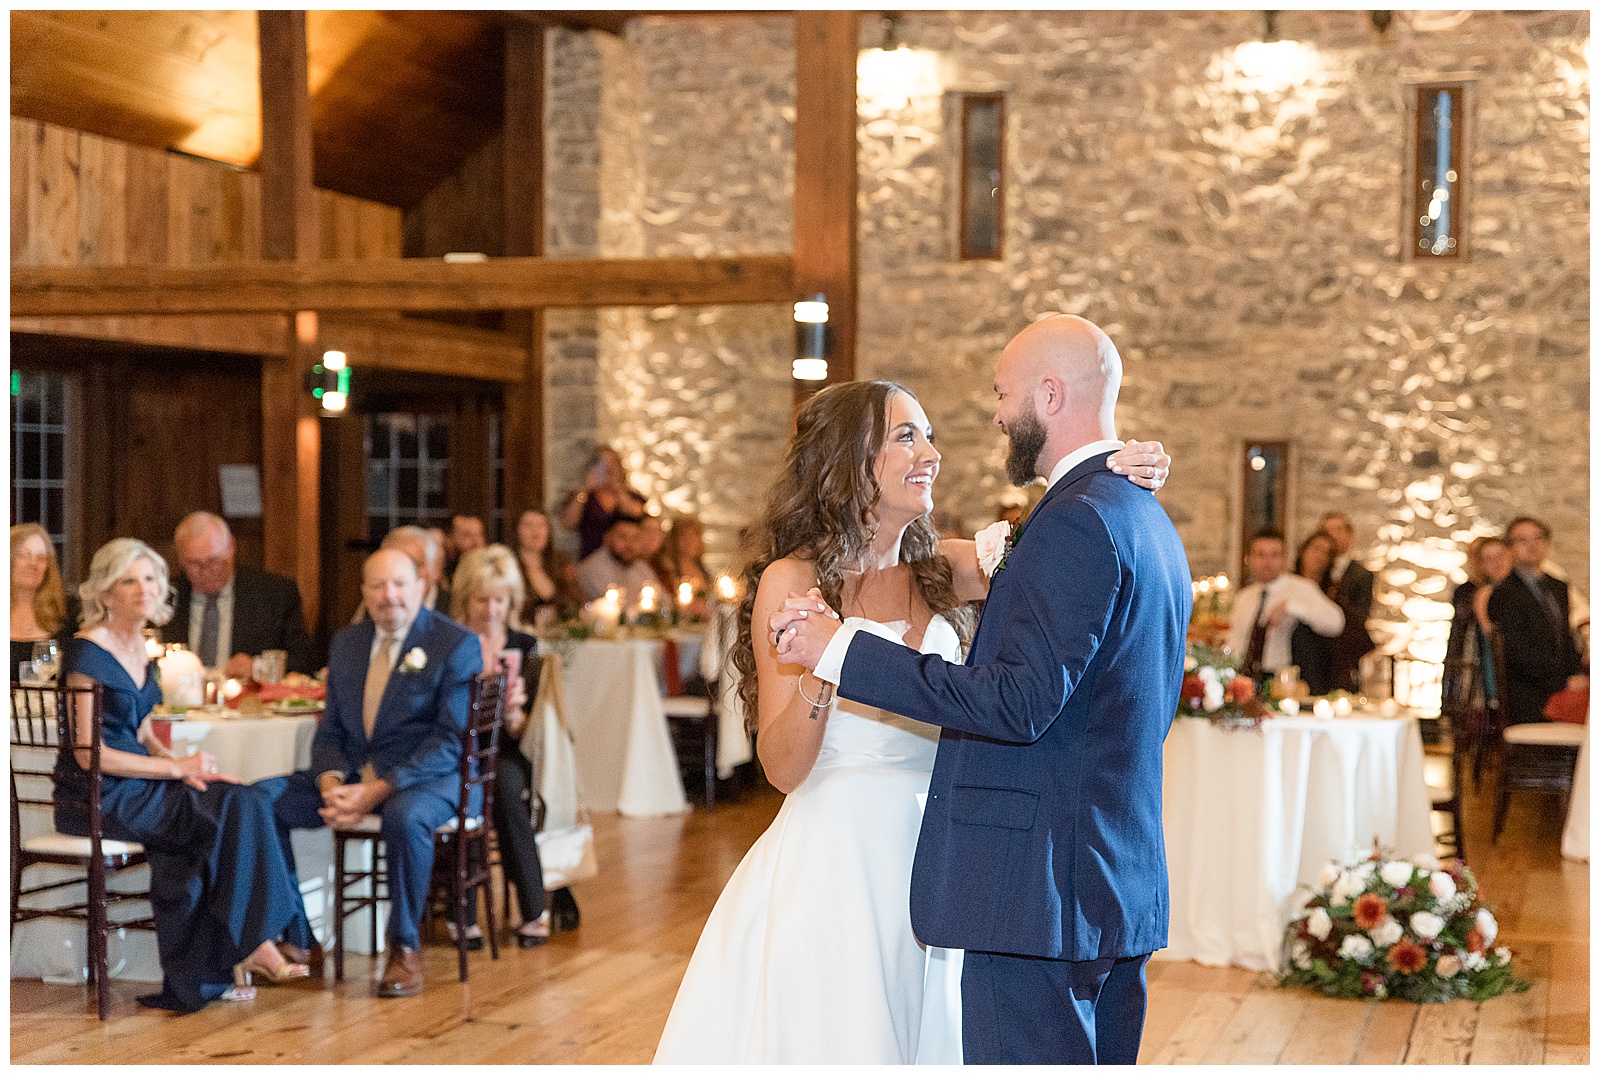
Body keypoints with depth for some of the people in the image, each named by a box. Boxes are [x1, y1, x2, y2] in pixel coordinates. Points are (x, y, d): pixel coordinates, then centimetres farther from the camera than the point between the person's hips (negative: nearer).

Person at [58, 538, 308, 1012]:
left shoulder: (139, 647, 13)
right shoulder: (89, 652, -13)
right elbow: (88, 752, -17)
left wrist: (181, 765, -1)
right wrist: (176, 768, -14)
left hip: (135, 783, 7)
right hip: (98, 797, -7)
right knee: (235, 808, -20)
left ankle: (206, 973, -14)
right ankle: (251, 947, -8)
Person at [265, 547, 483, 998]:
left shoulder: (457, 644, -6)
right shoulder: (346, 643, 13)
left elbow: (451, 741, -14)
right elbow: (330, 731, 15)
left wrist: (378, 791, -23)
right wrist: (330, 783, -9)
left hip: (431, 776, -6)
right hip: (351, 774, 6)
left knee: (405, 816, -40)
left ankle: (405, 949, -19)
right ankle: (297, 942, -7)